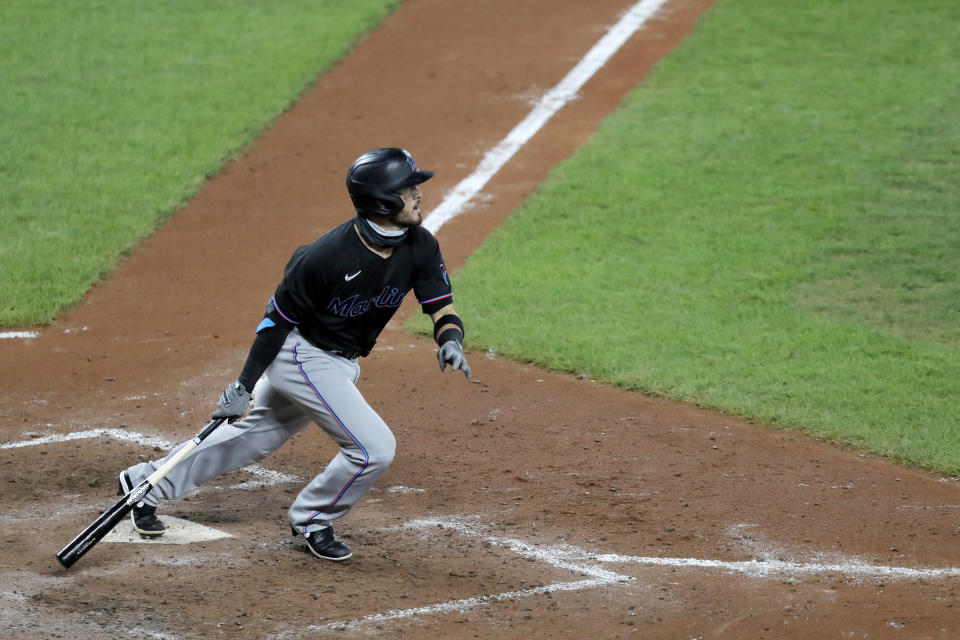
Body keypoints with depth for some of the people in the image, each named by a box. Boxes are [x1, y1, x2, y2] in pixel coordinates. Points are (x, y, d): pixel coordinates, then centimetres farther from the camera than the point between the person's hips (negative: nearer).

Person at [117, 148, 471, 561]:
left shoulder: (419, 247, -10)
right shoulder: (329, 254, -28)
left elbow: (443, 309, -8)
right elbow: (278, 316, -18)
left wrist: (450, 342, -33)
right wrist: (243, 385, -15)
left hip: (340, 363, 8)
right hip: (301, 355, -8)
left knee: (254, 436, 18)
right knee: (374, 447, -14)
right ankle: (311, 521, 11)